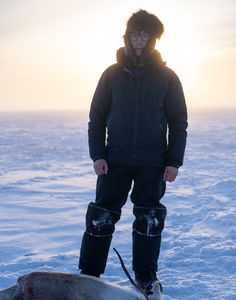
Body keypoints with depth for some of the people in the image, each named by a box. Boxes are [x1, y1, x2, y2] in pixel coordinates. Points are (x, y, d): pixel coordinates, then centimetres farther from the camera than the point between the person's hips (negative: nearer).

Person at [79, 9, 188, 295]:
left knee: (149, 220, 6)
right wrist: (97, 154, -5)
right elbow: (97, 117, 5)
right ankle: (88, 276, 10)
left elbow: (178, 122, 4)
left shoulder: (167, 76, 3)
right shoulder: (112, 74, 4)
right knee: (101, 216, 0)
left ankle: (145, 280, 18)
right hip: (115, 161, 0)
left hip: (153, 164, 0)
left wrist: (174, 161, -4)